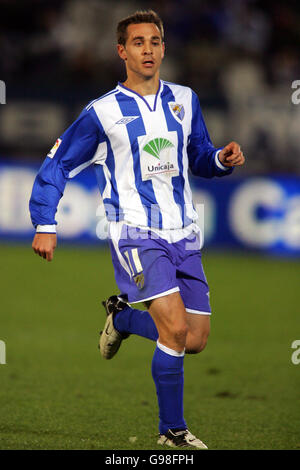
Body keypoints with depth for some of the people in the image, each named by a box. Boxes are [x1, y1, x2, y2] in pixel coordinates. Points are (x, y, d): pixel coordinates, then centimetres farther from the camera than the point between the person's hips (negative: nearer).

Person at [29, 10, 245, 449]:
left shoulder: (184, 100, 9)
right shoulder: (103, 112, -3)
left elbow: (199, 158, 21)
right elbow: (56, 165, 4)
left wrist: (222, 159, -2)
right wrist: (45, 225, -3)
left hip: (184, 235, 5)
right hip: (135, 234, -5)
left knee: (195, 341, 4)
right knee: (175, 329, -20)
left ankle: (122, 317, 31)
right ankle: (172, 430, -5)